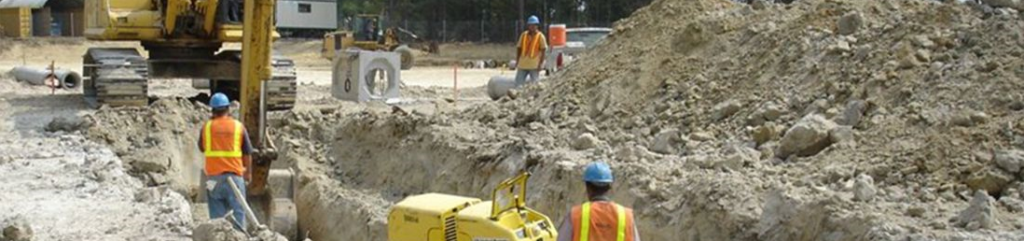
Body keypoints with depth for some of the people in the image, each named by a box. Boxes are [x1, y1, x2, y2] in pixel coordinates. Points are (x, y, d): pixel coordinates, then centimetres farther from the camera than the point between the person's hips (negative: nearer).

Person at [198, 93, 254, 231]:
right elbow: (247, 153, 5)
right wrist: (248, 172, 20)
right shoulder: (238, 126, 0)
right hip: (234, 175, -1)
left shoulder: (207, 126, 2)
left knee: (217, 214, 6)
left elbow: (202, 148, 17)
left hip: (213, 176, 1)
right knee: (238, 211, 3)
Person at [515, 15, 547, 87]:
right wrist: (517, 61, 6)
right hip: (522, 65, 3)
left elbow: (543, 51, -5)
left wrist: (540, 64, -11)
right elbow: (519, 48, 12)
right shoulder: (523, 35, 8)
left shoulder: (540, 36, -3)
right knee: (518, 84, 2)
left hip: (534, 66, -3)